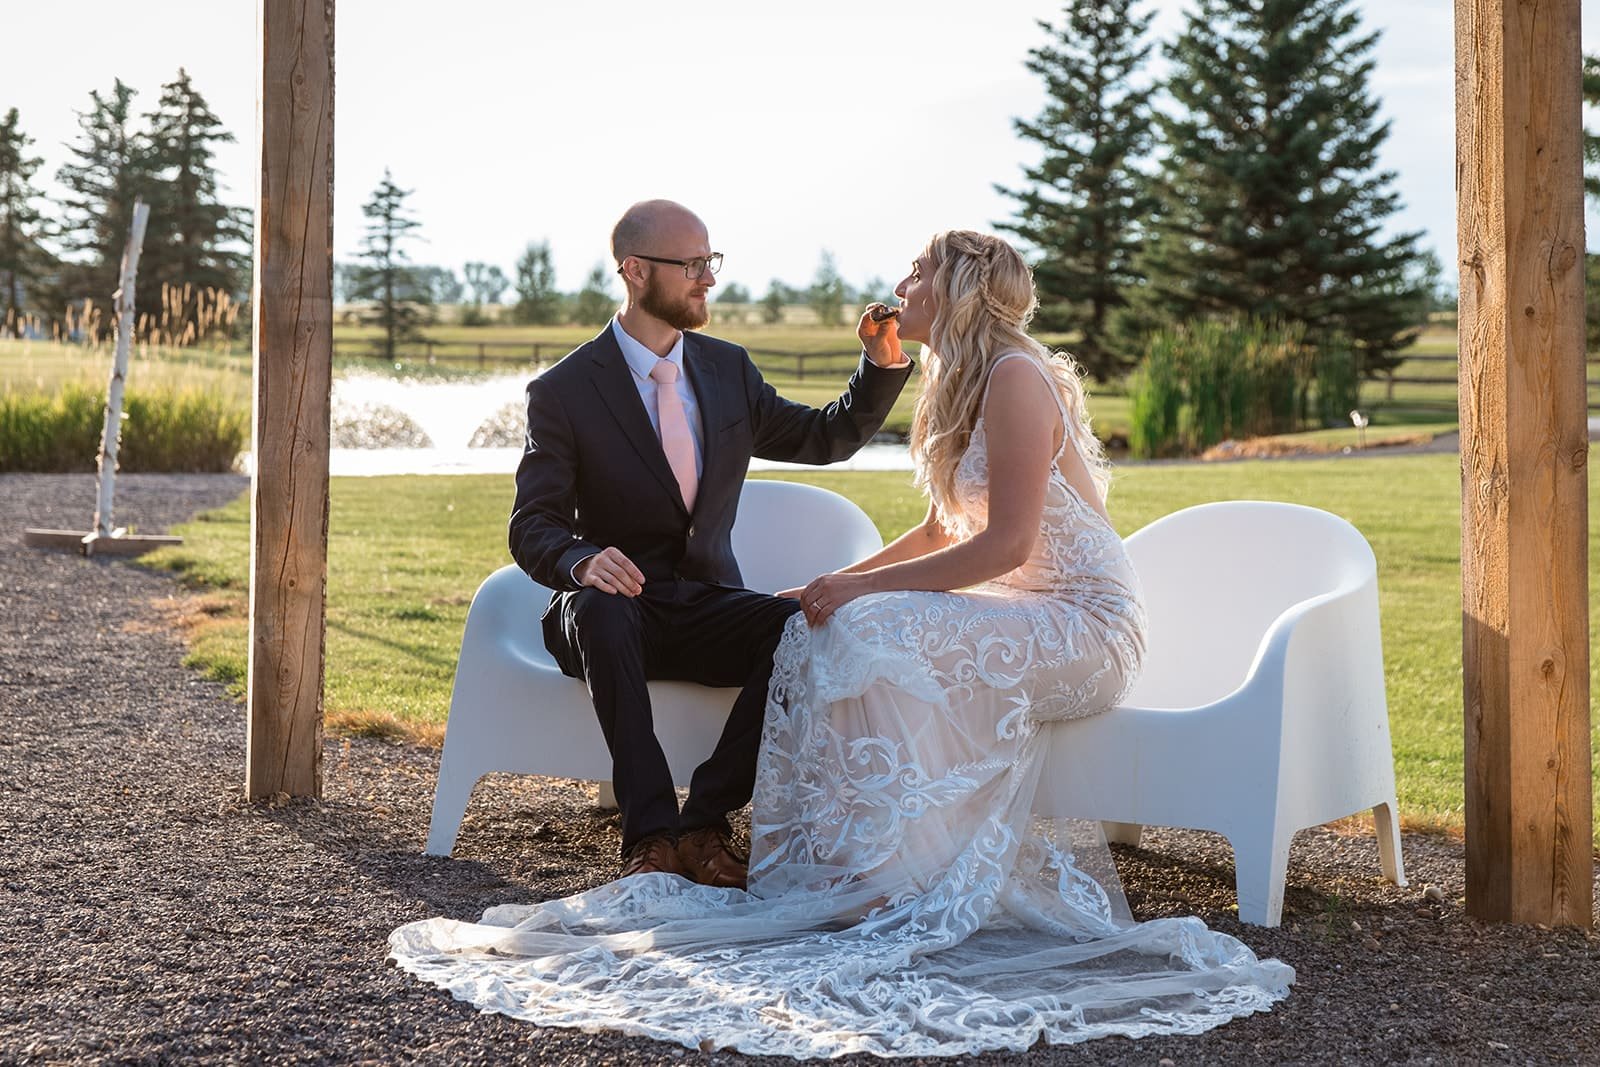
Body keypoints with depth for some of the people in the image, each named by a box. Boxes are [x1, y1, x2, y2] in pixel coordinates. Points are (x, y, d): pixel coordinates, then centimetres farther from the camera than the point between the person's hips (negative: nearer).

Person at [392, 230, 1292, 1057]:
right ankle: (816, 861, -9)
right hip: (1019, 612, 9)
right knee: (819, 635, -7)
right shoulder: (960, 385, 13)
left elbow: (1006, 542, -23)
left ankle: (903, 883, -23)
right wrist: (843, 583, 8)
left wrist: (864, 586, -21)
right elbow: (944, 531, 19)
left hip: (1082, 624, -9)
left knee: (875, 637, -28)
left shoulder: (1015, 376, -17)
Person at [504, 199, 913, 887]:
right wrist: (583, 563, -33)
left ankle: (705, 819, -20)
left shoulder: (728, 369, 9)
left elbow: (827, 438, 15)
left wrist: (884, 365, -3)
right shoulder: (563, 391, -6)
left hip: (708, 608, 3)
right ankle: (651, 829, -32)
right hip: (616, 605, -3)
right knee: (601, 611, -38)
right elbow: (532, 528, -10)